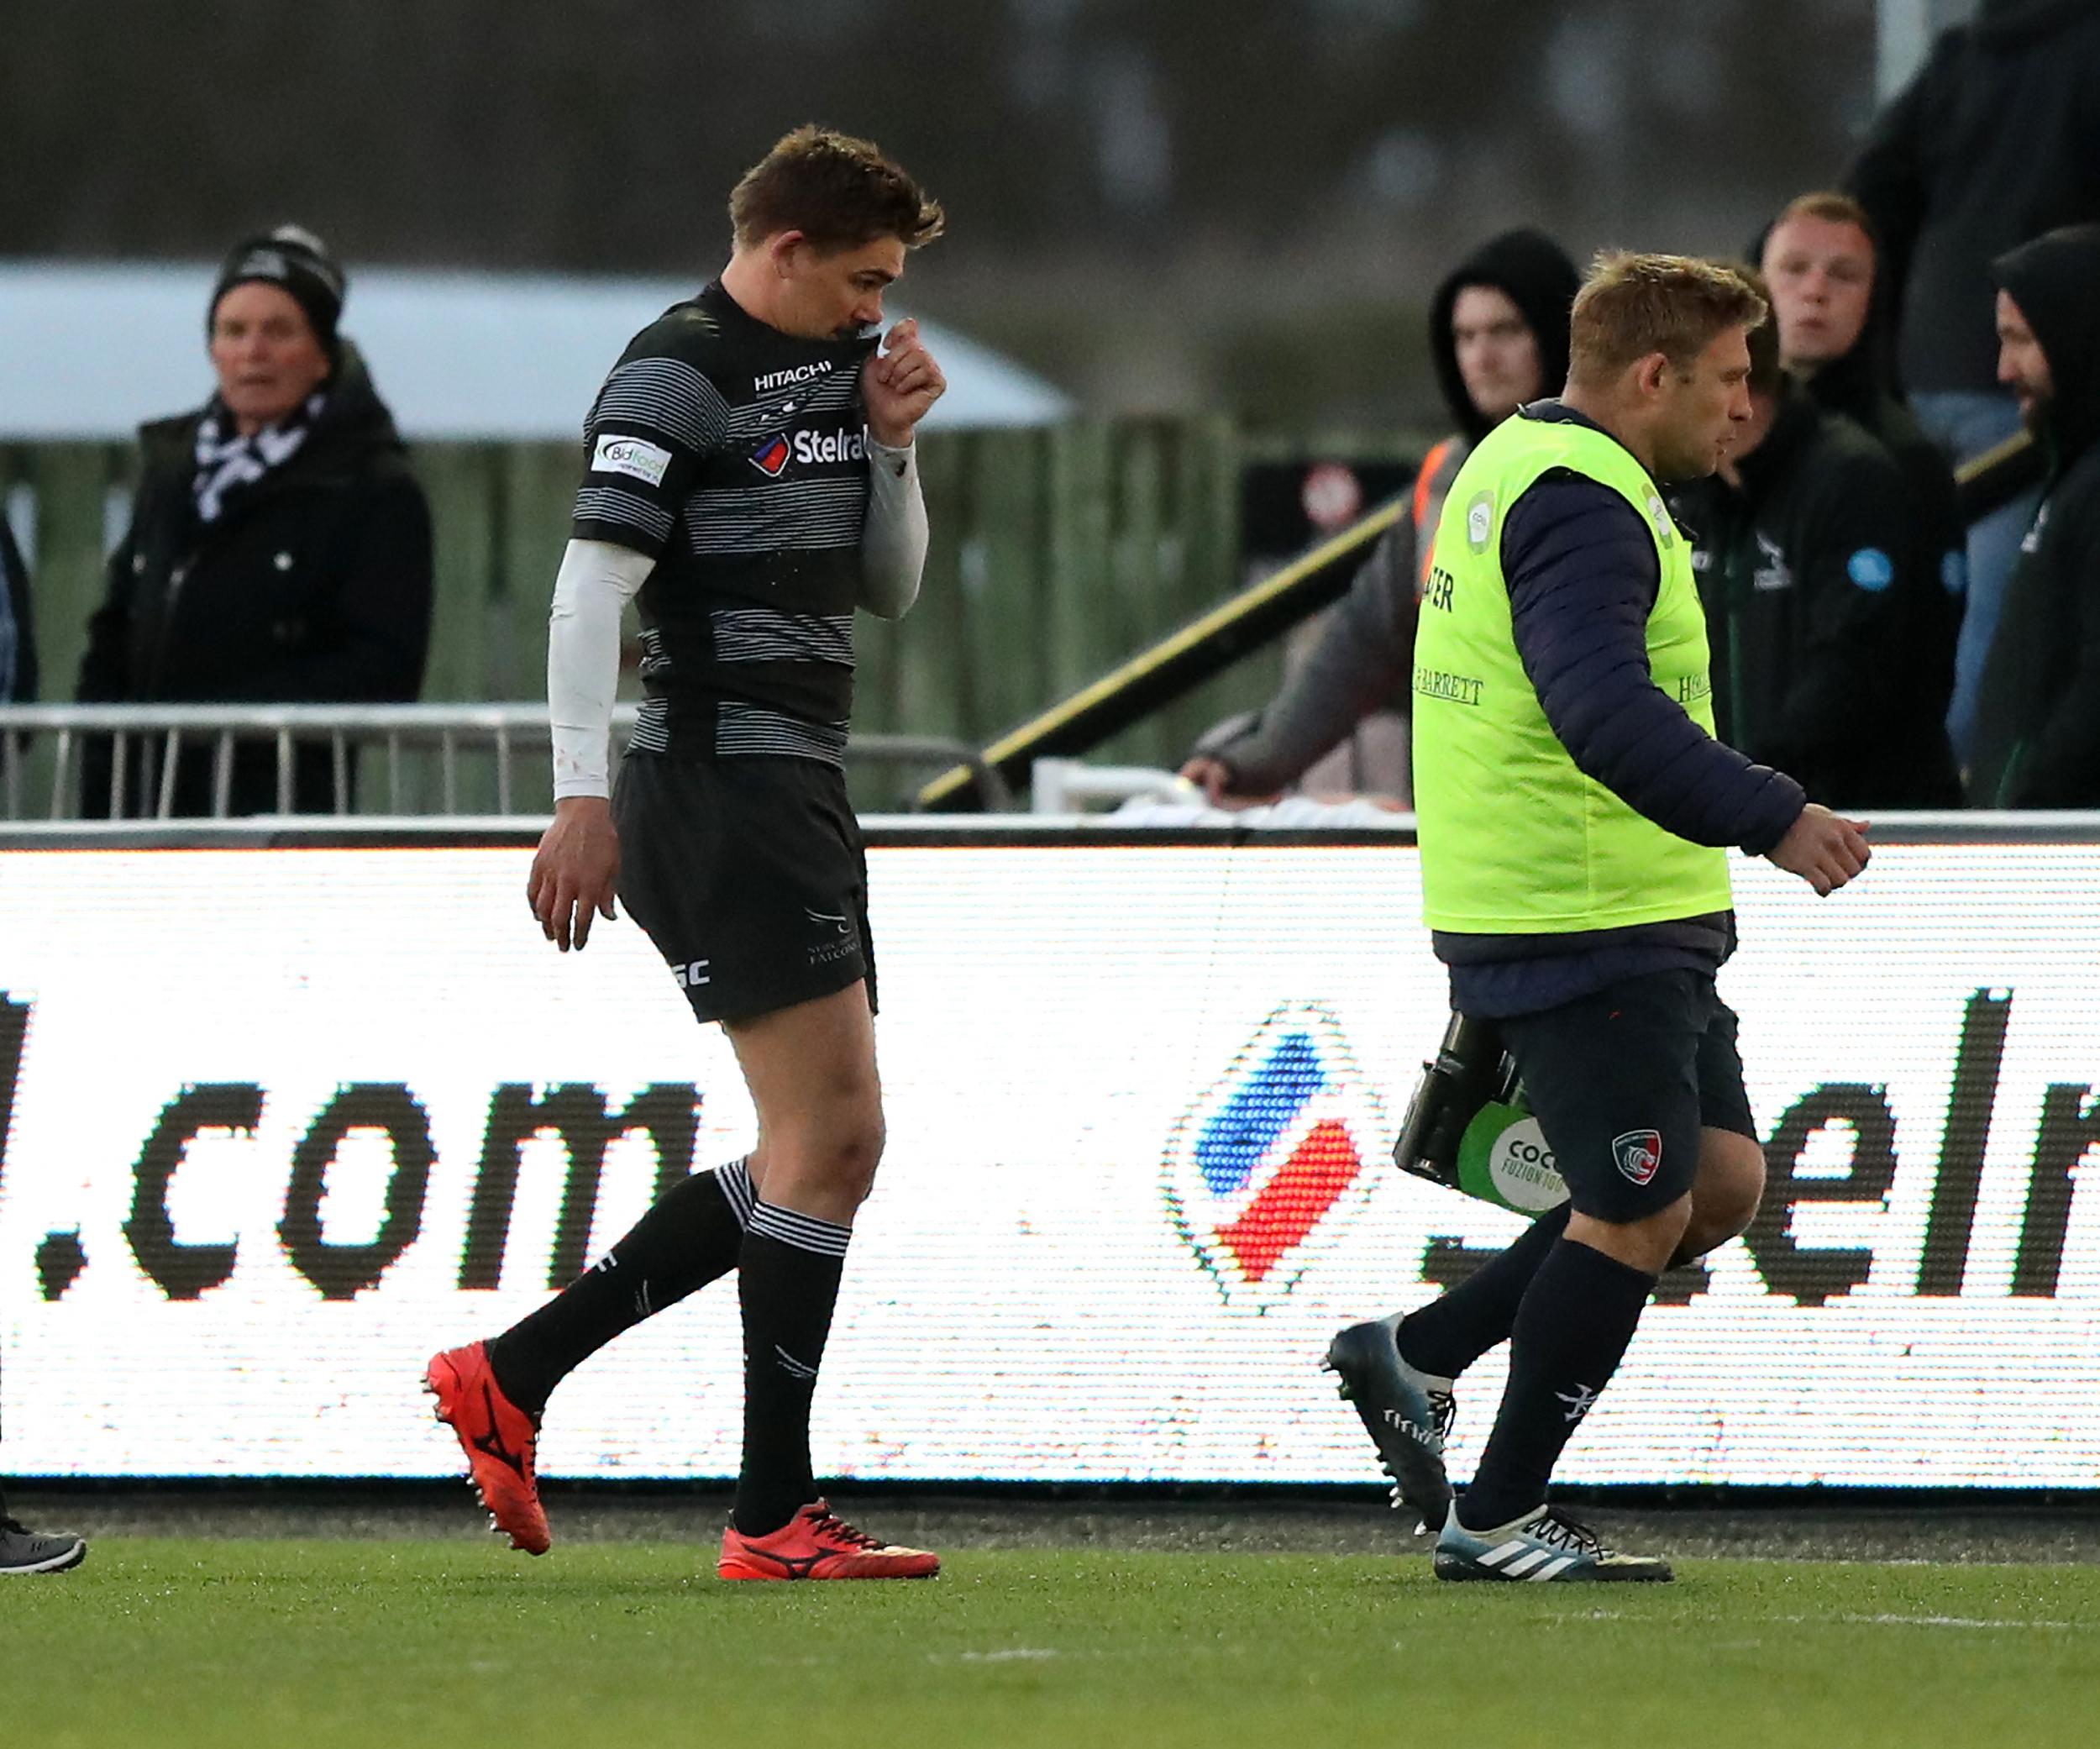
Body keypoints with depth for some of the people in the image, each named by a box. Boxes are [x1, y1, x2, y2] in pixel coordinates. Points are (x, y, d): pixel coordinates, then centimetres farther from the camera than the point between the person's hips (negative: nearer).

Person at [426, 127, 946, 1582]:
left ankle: (512, 1377, 13)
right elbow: (592, 585, -17)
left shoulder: (838, 369, 17)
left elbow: (891, 589, 23)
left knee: (826, 1154, 10)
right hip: (721, 790, -10)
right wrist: (583, 797, -23)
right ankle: (777, 1517, -8)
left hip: (801, 792, 10)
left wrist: (892, 442, 7)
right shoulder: (678, 377, -10)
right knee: (827, 1141, -11)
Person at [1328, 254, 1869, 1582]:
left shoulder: (1528, 467, 17)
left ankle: (1416, 1359, 16)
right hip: (1584, 923, -11)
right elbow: (1603, 709, -32)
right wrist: (1769, 816, -36)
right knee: (1639, 1213, -5)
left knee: (1721, 1179, 11)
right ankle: (1500, 1520, 4)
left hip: (1640, 922, 11)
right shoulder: (1579, 505, -18)